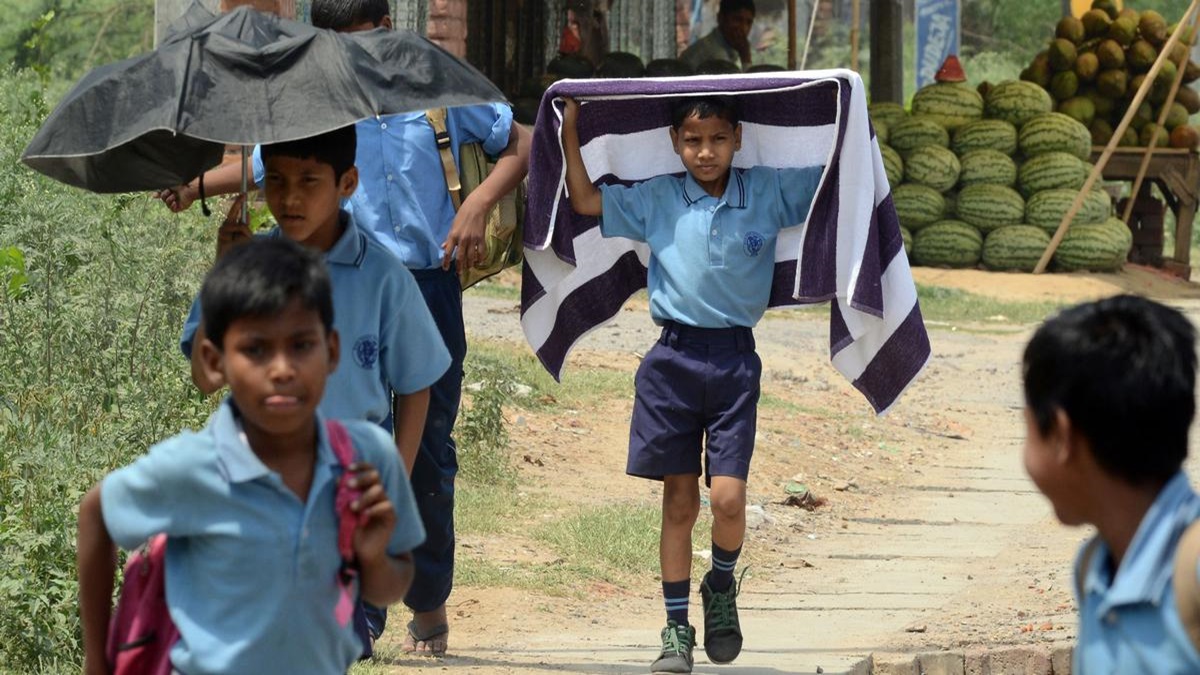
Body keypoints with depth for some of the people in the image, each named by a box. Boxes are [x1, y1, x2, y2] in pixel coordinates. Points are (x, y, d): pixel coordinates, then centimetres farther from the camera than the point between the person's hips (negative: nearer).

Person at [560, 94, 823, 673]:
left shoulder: (768, 194, 2)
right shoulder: (656, 200, 3)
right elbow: (585, 201, 8)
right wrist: (569, 132, 4)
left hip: (735, 359, -1)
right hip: (673, 358, 1)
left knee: (728, 499, -10)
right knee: (679, 501, 5)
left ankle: (721, 587, 21)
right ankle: (676, 628, 14)